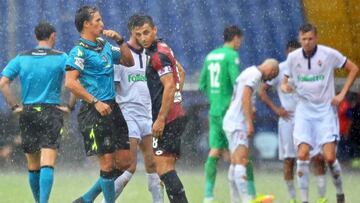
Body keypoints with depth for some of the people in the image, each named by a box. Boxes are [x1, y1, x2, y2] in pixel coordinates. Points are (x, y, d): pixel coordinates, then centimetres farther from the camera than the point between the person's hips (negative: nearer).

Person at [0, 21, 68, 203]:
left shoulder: (21, 58, 6)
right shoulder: (61, 58, -2)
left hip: (28, 112, 3)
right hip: (52, 112, -3)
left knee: (33, 166, 14)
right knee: (47, 163, -9)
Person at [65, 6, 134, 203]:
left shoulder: (105, 46, 15)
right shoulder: (80, 51, -9)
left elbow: (129, 61, 22)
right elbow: (70, 82, -18)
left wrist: (120, 41, 7)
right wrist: (95, 102, -18)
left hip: (112, 108, 8)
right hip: (94, 112, -8)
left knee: (123, 161, 7)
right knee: (107, 162, -7)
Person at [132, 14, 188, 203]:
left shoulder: (158, 55, -14)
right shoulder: (163, 49, 16)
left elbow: (169, 86, -21)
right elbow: (181, 74, 31)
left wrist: (160, 120, -21)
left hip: (167, 118, -10)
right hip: (177, 115, 10)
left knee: (163, 166, -13)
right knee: (168, 165, 10)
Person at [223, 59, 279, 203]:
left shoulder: (249, 72, 21)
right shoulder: (256, 74, -9)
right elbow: (245, 97, -19)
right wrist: (250, 123, -21)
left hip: (230, 120, 11)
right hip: (237, 122, -11)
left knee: (235, 162, 11)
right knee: (241, 160, -17)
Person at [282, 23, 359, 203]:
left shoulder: (329, 54, -7)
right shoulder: (293, 57, 1)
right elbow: (285, 81, 12)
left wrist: (342, 94, -4)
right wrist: (285, 87, -13)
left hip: (325, 109, -2)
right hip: (304, 110, 2)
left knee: (329, 157, -10)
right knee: (303, 154, -12)